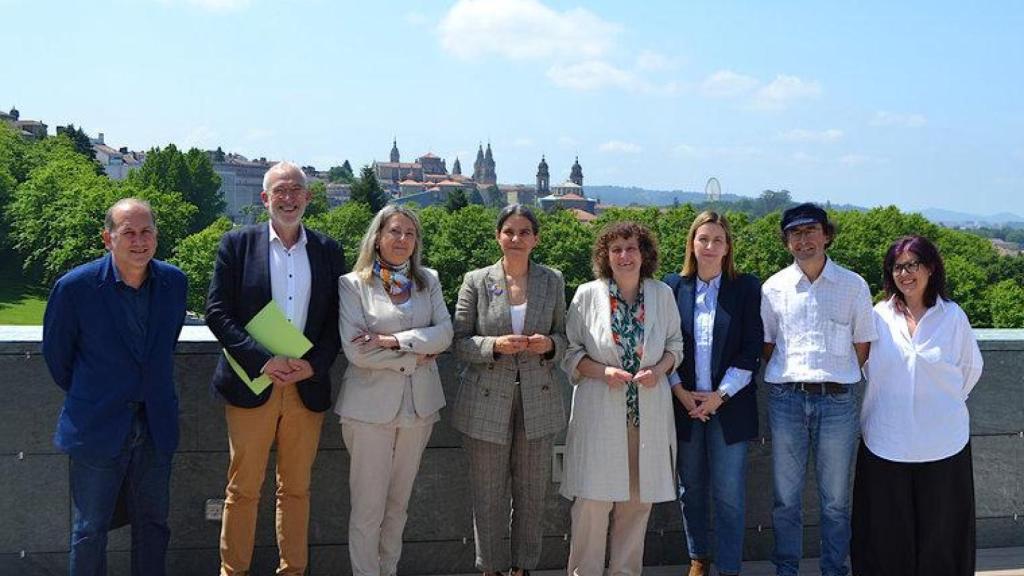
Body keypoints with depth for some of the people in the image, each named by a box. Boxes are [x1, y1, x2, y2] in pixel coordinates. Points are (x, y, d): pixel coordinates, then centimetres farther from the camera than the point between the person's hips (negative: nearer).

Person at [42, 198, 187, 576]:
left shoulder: (174, 282, -2)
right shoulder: (75, 286, -14)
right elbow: (56, 354, 1)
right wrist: (83, 396, 11)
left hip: (156, 426, 4)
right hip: (97, 427, -3)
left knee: (153, 527, 14)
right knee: (89, 531, 7)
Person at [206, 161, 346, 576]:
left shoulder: (328, 250, 8)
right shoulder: (238, 243, 0)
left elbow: (337, 319, 7)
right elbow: (217, 312, -5)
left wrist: (314, 364, -9)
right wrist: (263, 360, -15)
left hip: (307, 385, 2)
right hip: (252, 385, -2)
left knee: (296, 488, 12)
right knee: (243, 488, 5)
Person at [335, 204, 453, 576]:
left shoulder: (429, 281, 9)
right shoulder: (353, 284, -3)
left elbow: (444, 333, -3)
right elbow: (356, 351, -13)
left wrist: (392, 340, -15)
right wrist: (416, 357, -10)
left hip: (419, 403, 4)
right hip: (371, 404, -4)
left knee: (399, 501, 13)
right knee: (368, 505, 1)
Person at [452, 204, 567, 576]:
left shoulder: (553, 282, 5)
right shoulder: (476, 282, -1)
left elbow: (564, 337, 11)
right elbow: (459, 343, -1)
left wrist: (550, 345, -11)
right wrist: (495, 345, -19)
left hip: (538, 402, 2)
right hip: (487, 402, -2)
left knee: (532, 491, 9)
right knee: (488, 494, 6)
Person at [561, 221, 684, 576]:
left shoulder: (663, 295, 4)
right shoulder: (588, 295, -2)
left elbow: (675, 344, 13)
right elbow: (570, 352, 2)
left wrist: (658, 370, -6)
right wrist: (603, 372, -14)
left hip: (648, 412, 3)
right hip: (600, 412, -2)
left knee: (638, 500, 8)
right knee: (593, 501, -4)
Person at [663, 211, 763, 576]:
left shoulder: (746, 287, 0)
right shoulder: (673, 286, 5)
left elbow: (752, 348, -3)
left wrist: (720, 395, -10)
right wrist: (682, 392, -6)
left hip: (729, 405, -2)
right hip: (685, 404, 2)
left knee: (729, 494, -1)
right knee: (691, 489, 12)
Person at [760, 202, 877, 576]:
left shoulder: (853, 286, 3)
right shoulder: (774, 288, 5)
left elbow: (863, 344, 8)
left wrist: (837, 376, 3)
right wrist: (788, 376, 3)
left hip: (837, 401, -1)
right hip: (786, 400, 1)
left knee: (835, 500, 7)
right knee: (786, 497, 8)